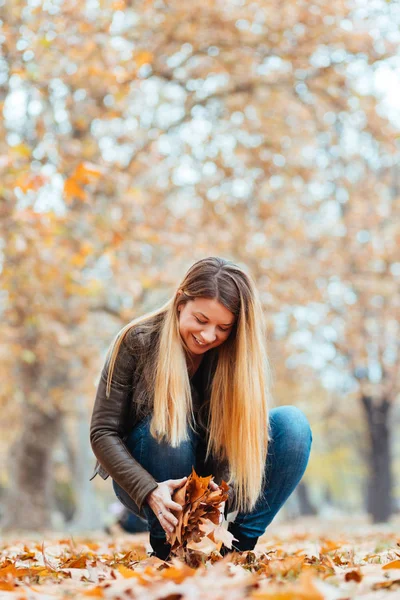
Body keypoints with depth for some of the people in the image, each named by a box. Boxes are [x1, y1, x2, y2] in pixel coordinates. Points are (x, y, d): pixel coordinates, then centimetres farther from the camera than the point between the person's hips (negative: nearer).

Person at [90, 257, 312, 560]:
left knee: (293, 423, -20)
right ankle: (166, 546, -16)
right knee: (170, 423, -34)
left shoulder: (240, 355, -12)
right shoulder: (138, 341, -17)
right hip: (142, 483, -2)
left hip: (214, 479, 2)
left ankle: (241, 545, -14)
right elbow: (103, 434, -17)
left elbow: (241, 441, -14)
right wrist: (149, 492, -31)